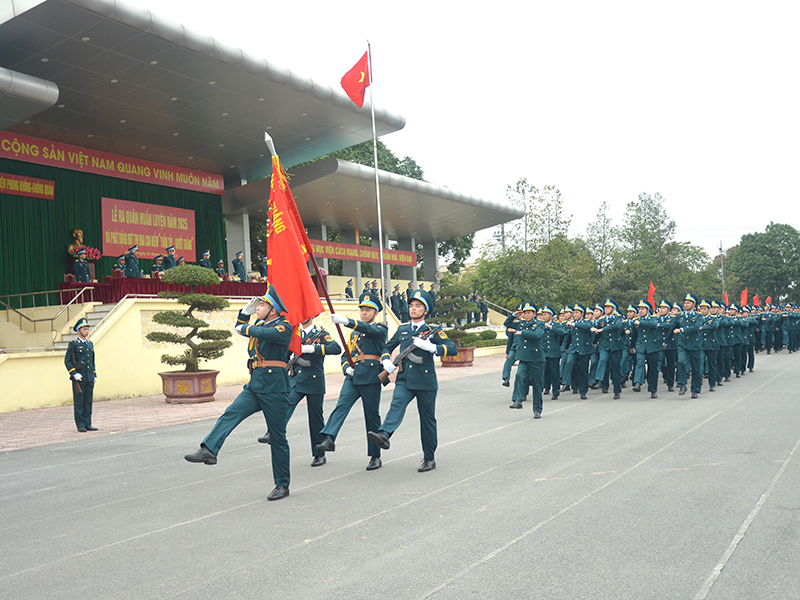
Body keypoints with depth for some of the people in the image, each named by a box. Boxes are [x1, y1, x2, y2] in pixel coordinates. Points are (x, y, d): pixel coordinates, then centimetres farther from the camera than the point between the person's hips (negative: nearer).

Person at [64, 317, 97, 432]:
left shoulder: (90, 344, 15)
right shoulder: (73, 344, -2)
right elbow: (67, 361, -4)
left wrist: (94, 375, 16)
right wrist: (74, 374, -13)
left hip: (90, 379, 6)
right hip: (79, 379, -6)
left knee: (88, 402, 7)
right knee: (79, 402, -1)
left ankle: (87, 424, 13)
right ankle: (80, 425, 4)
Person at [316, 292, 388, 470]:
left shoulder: (381, 329, 2)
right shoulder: (355, 332, 22)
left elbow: (369, 330, -22)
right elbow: (346, 355, 23)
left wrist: (346, 321, -37)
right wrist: (346, 367, -1)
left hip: (371, 378, -5)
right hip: (353, 376, 5)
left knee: (372, 416, 1)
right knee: (342, 405, -19)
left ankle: (375, 456, 11)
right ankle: (329, 439, -34)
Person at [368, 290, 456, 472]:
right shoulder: (402, 329, 12)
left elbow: (453, 349, -10)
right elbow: (387, 347, 24)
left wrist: (431, 347, -25)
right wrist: (386, 360, 1)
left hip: (426, 382, -2)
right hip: (404, 380, 2)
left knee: (428, 419, 6)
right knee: (396, 405, -25)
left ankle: (429, 458, 16)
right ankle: (384, 435, -47)